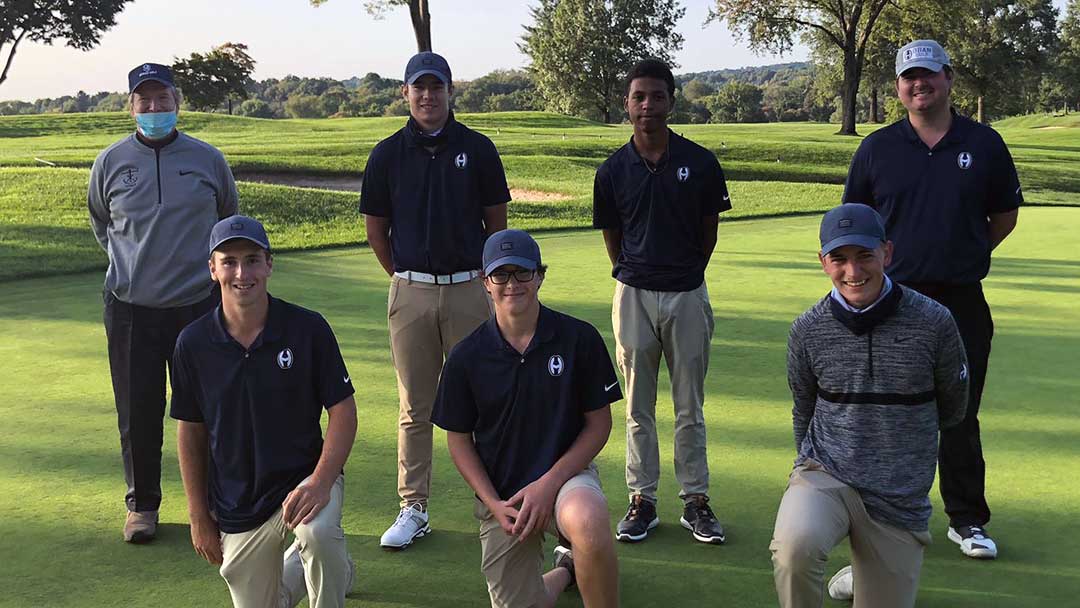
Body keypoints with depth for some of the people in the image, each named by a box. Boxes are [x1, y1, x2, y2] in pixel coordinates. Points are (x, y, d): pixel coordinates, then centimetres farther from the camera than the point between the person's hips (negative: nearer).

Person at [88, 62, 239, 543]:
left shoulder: (207, 159, 3)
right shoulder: (111, 162, 4)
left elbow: (227, 219, 19)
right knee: (138, 413, 5)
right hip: (130, 309, 0)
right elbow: (100, 223, 21)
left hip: (199, 305, 0)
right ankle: (142, 504, 22)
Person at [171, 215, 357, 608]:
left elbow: (343, 411, -9)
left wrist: (321, 482, -23)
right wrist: (198, 516, 6)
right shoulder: (193, 343, -5)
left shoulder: (308, 329, -12)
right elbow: (190, 429, 5)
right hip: (237, 506, 3)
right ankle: (296, 564, 42)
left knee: (317, 532, -35)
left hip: (303, 476, -3)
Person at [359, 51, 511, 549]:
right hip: (409, 291, 1)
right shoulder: (388, 153, 5)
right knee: (414, 407, 6)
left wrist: (482, 276, 9)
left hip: (469, 288, -1)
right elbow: (376, 228, 11)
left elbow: (496, 223, 8)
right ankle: (413, 509, 14)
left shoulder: (477, 149, 3)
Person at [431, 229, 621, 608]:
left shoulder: (579, 339, -8)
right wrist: (494, 504, -9)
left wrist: (548, 483, -15)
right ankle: (565, 570, 36)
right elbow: (459, 440, 4)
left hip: (565, 474, -3)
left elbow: (599, 424, -3)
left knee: (587, 522, -38)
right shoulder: (467, 356, -4)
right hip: (500, 496, 3)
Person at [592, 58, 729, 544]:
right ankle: (641, 500, 18)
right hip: (634, 296, 1)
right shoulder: (613, 171, 0)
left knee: (690, 407, 8)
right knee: (638, 407, 8)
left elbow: (708, 230, 7)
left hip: (687, 294, 0)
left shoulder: (699, 162, -3)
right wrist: (636, 276, 10)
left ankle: (695, 500, 18)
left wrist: (684, 274, 10)